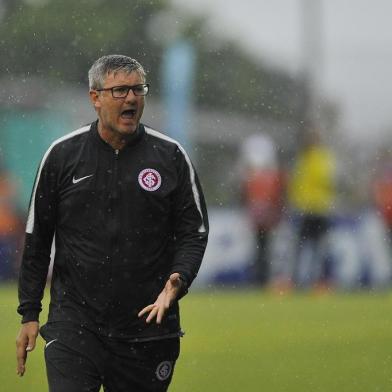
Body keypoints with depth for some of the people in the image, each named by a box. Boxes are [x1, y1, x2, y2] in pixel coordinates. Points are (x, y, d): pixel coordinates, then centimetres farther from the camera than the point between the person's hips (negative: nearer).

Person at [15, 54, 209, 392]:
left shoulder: (170, 156, 4)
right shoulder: (63, 155, 4)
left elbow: (194, 232, 6)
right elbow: (37, 240, 9)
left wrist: (177, 281, -14)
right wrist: (29, 314, 6)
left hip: (148, 324, 1)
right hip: (74, 323, -1)